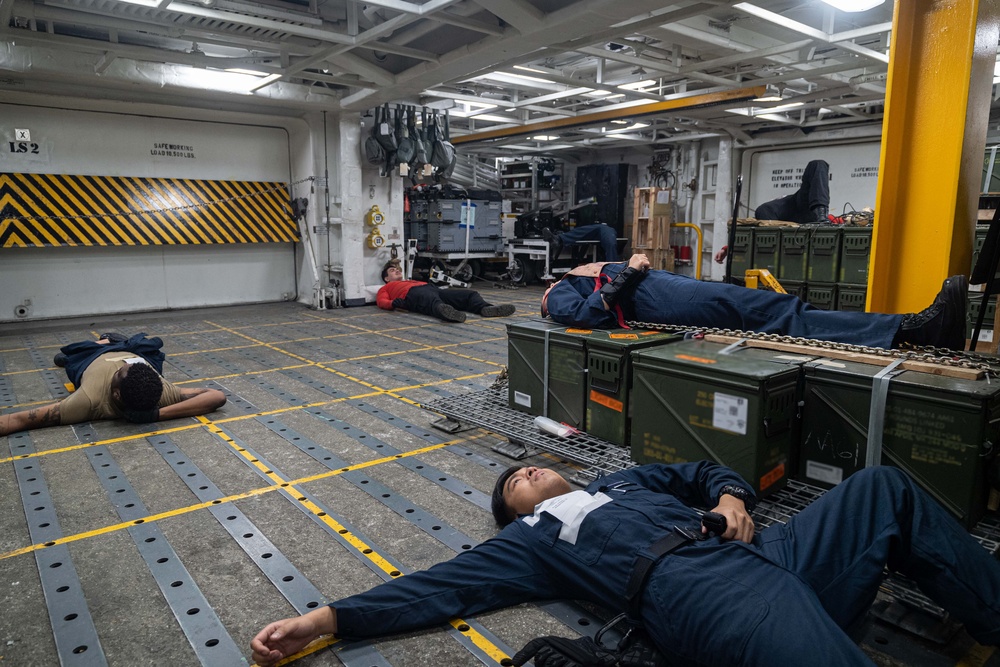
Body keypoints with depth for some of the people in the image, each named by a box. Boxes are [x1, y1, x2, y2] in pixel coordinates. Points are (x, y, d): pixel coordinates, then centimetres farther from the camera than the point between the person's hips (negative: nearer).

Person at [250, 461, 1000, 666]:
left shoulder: (624, 479, 32)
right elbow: (446, 584, 6)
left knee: (887, 489, 8)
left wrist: (731, 496, 7)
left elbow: (706, 473, 33)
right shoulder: (532, 539, 15)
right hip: (698, 590, -7)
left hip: (762, 553, 7)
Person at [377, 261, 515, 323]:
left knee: (470, 294, -14)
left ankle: (486, 308, -41)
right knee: (434, 302, -44)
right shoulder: (385, 288, 32)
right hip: (414, 294, -7)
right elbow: (382, 302, 10)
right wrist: (394, 303, -14)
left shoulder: (411, 281, 46)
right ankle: (447, 311, -75)